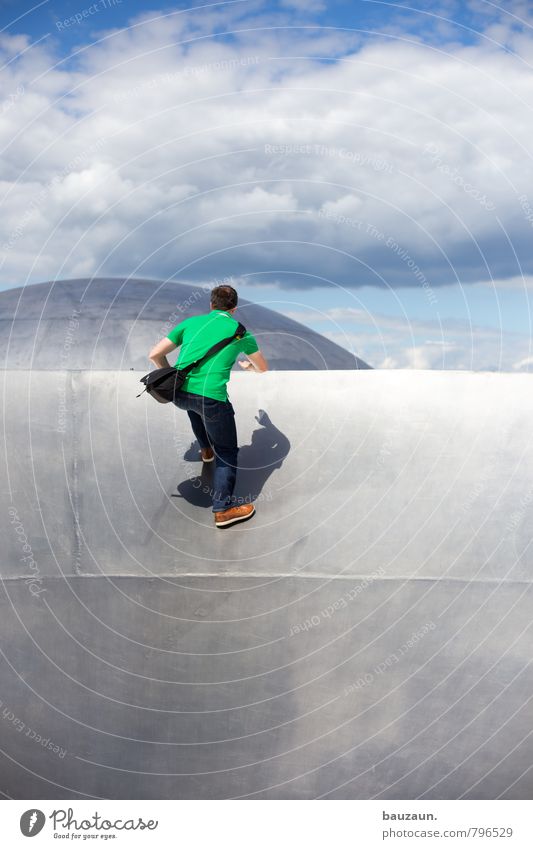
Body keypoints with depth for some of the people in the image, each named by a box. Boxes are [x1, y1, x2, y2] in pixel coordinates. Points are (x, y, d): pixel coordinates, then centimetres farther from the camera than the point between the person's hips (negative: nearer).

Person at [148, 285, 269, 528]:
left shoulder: (190, 322, 18)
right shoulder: (240, 331, 14)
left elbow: (155, 355, 16)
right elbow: (263, 367, 30)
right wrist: (248, 366, 53)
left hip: (179, 394, 4)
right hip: (211, 396, -4)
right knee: (227, 452, 12)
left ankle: (206, 449, 53)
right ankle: (223, 508, 8)